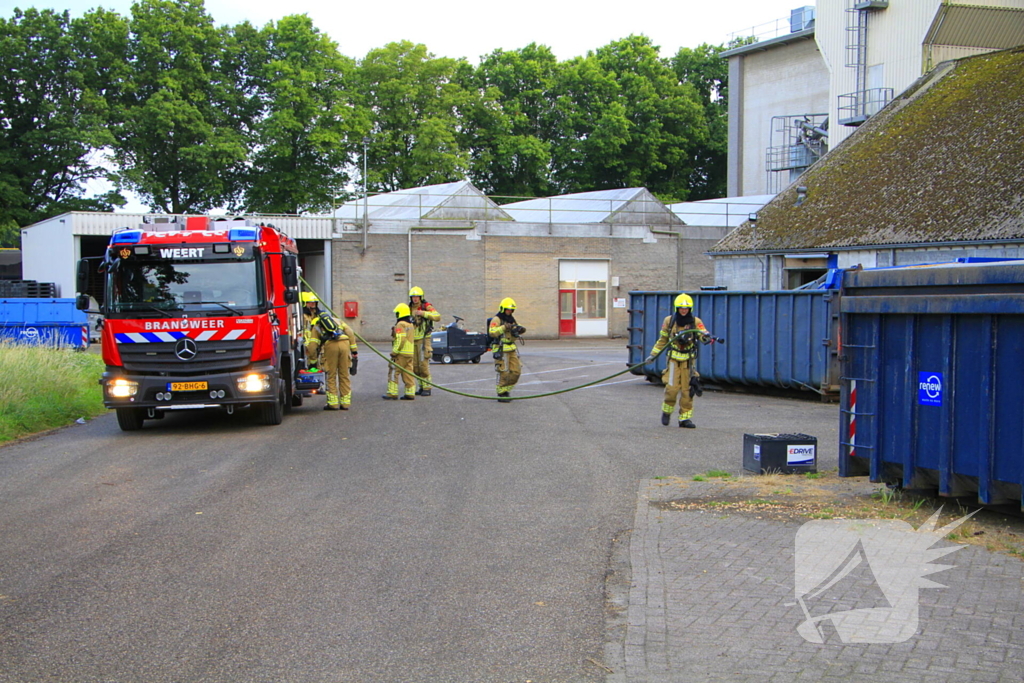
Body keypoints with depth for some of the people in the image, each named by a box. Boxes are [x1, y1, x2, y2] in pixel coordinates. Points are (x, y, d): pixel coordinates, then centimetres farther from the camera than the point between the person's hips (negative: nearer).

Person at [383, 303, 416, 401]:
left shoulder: (400, 325, -12)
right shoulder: (411, 325, 16)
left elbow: (400, 340, -21)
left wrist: (394, 352, -17)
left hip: (401, 353, -9)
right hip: (410, 353, 9)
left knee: (393, 372, -2)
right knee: (408, 373, 9)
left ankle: (392, 393, -3)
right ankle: (410, 393, 8)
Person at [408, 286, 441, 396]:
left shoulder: (426, 306, -6)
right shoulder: (410, 308, 13)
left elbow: (437, 317, -22)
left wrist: (423, 313, -28)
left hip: (423, 339, -7)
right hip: (413, 339, 7)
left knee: (423, 364, -11)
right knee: (415, 365, 6)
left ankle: (427, 388, -6)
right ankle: (421, 387, 15)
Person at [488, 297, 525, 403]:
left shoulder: (511, 319, 17)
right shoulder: (496, 320, -8)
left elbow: (514, 337, 23)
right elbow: (492, 332, -23)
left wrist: (519, 330, 2)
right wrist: (503, 327, -31)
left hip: (512, 349, 8)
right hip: (501, 350, -8)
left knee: (516, 371, 6)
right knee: (503, 373, -7)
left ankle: (506, 390, 19)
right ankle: (501, 395, 0)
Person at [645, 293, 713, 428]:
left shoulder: (695, 321, -2)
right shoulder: (669, 321, 1)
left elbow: (703, 333, -17)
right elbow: (662, 340, 11)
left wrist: (706, 337, -41)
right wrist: (653, 355, 10)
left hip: (689, 360, 1)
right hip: (674, 358, -1)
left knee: (687, 389, 0)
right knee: (672, 387, -10)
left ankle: (685, 418, 9)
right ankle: (667, 411, 16)